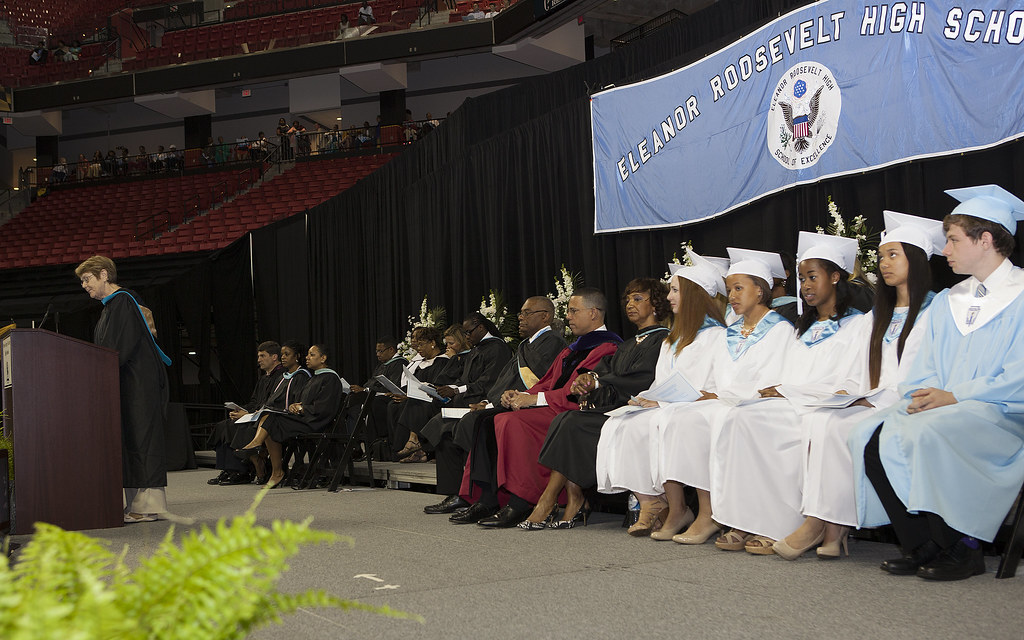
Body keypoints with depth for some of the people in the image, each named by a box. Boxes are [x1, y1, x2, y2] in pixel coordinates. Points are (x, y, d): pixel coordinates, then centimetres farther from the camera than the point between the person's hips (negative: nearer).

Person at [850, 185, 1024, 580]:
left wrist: (955, 396, -16)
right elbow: (924, 369, 18)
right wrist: (922, 396, -5)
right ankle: (921, 547, -12)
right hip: (938, 408, 7)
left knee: (926, 433, -35)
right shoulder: (947, 302, 21)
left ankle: (962, 549, -17)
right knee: (869, 437, -19)